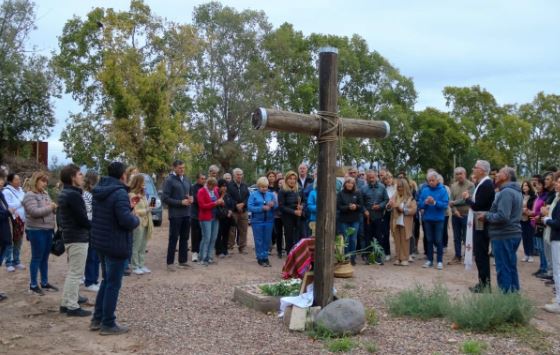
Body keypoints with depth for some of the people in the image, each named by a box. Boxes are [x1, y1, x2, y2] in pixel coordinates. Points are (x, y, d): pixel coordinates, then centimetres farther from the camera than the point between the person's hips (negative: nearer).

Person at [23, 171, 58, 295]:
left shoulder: (45, 194, 13)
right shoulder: (30, 195, -11)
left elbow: (50, 209, 20)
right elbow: (35, 212, -23)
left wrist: (54, 207, -2)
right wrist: (49, 207, -13)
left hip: (48, 230, 8)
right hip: (36, 231, -8)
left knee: (45, 258, 13)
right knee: (37, 258, 0)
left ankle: (44, 283, 22)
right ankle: (33, 285, 9)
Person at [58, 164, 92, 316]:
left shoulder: (63, 193, 12)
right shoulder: (74, 195, -19)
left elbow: (60, 216, 20)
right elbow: (82, 219, -20)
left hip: (69, 236, 10)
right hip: (78, 237, -10)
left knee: (72, 272, 18)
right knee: (76, 273, -4)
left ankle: (66, 302, 23)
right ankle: (72, 307, 1)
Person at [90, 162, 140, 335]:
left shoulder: (99, 191, 9)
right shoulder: (120, 193, -21)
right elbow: (126, 220, -28)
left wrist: (128, 207, 11)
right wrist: (136, 219, -7)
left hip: (100, 242, 9)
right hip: (116, 245, -9)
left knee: (106, 280, 21)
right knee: (113, 284, 2)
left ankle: (97, 319, 26)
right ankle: (108, 324, 10)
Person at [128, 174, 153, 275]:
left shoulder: (142, 194, 15)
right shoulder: (132, 195, -11)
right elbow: (134, 211, -15)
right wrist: (146, 210, -12)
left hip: (145, 223, 8)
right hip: (138, 224, -8)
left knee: (143, 246, 12)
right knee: (136, 246, -2)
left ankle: (141, 265, 19)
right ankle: (135, 267, 5)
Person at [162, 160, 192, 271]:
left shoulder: (186, 179, 13)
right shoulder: (169, 180, -8)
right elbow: (165, 198, -13)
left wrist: (191, 199, -1)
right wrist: (181, 202, -18)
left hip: (187, 214, 6)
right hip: (175, 215, -6)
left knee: (184, 238, 12)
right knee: (173, 239, -1)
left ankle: (183, 261, 21)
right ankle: (170, 263, 7)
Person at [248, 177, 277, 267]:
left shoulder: (271, 194, 9)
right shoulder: (253, 194, 1)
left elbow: (277, 206, 4)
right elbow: (250, 207, -11)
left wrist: (273, 205, -19)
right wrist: (262, 208, -19)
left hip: (269, 221, 3)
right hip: (257, 221, -3)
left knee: (267, 240, 7)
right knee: (259, 241, 2)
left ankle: (265, 257, 17)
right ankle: (260, 258, 10)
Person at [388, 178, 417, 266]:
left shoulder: (410, 198, -2)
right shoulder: (395, 196, 9)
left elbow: (413, 210, -9)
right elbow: (389, 206, 2)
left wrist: (402, 209, -13)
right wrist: (390, 205, -20)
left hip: (405, 223, -3)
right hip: (396, 222, 3)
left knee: (405, 241, 1)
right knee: (397, 241, 5)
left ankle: (405, 259, 6)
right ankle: (398, 258, 11)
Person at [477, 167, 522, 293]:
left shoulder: (506, 192, -18)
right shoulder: (515, 191, 14)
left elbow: (502, 216, -27)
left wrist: (486, 216, -12)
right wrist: (489, 214, 9)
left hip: (504, 236, -10)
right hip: (512, 234, 10)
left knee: (503, 269, -2)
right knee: (511, 268, 16)